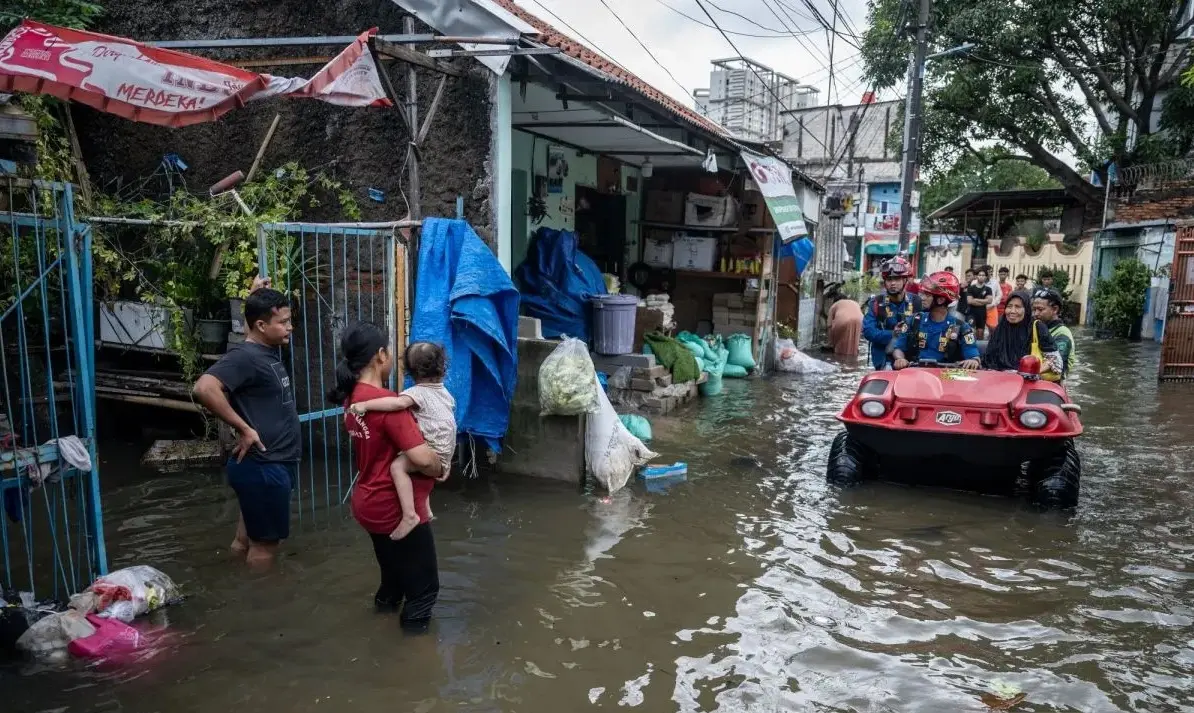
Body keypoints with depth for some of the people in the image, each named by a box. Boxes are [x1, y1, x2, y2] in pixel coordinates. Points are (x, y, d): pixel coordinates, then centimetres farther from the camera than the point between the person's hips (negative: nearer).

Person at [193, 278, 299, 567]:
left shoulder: (269, 351, 10)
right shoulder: (244, 356, -18)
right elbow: (204, 389, -33)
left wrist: (259, 298, 12)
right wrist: (243, 429, -26)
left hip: (274, 464, 9)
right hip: (262, 467, -9)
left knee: (247, 541, 19)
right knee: (265, 543, 3)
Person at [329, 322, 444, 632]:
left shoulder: (353, 397, 2)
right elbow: (422, 458, -31)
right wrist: (440, 469, -11)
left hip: (369, 503, 9)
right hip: (395, 509, -9)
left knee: (395, 567, 32)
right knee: (424, 584, 11)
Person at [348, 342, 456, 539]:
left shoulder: (418, 392, -11)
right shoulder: (444, 392, 15)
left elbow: (398, 403, -34)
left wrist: (364, 404, -28)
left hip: (434, 453, -10)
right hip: (445, 453, 10)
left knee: (398, 465, -26)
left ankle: (409, 515, -34)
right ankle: (426, 510, 36)